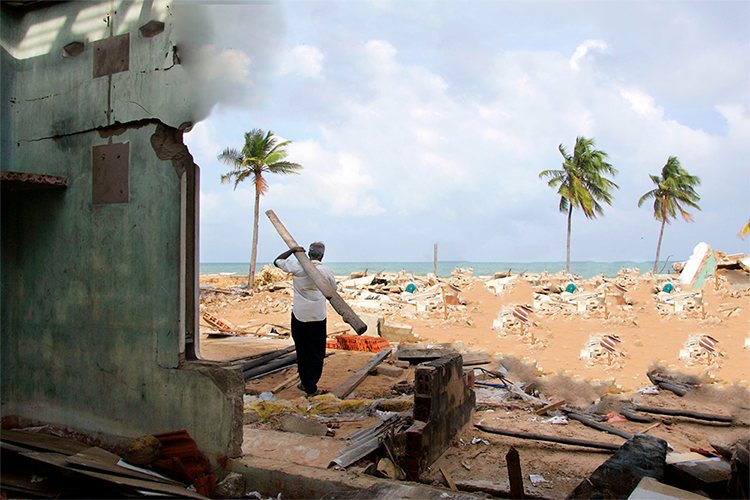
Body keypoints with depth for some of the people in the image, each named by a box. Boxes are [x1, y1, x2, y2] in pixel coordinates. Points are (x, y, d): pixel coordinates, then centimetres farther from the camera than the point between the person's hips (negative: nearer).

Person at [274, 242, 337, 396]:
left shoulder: (297, 267, -6)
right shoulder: (326, 272, -5)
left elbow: (277, 261, 8)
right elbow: (333, 290, 12)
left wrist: (292, 250, 7)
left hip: (299, 314, 1)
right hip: (317, 317, -1)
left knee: (301, 349, 16)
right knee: (315, 352, 6)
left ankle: (304, 382, 24)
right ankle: (311, 387, 6)